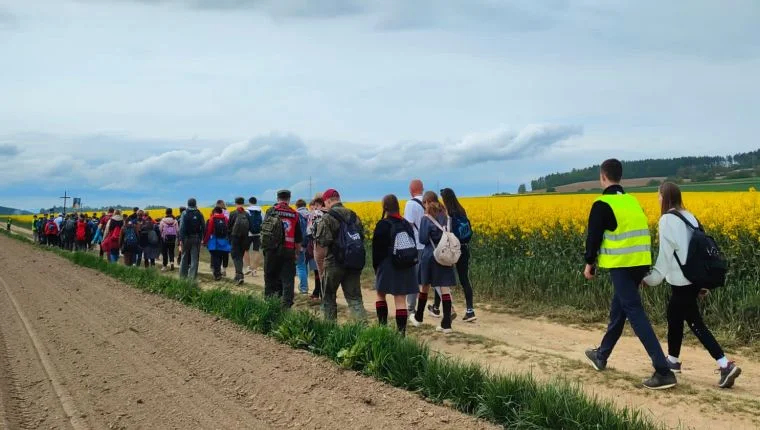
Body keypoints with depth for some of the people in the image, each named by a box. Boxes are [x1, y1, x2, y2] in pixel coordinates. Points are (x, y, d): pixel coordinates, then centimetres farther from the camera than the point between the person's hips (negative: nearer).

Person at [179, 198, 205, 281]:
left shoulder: (185, 213, -6)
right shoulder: (199, 214, 2)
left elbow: (182, 227, -12)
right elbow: (202, 228, 0)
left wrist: (181, 240, -11)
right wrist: (201, 238, 8)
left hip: (187, 238, -1)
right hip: (196, 239, 1)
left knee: (184, 258, 10)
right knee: (194, 259, 3)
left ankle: (182, 276, 15)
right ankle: (192, 277, 0)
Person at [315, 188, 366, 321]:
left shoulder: (328, 218, -12)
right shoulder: (353, 215, 8)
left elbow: (323, 241, -18)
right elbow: (362, 236, 12)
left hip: (335, 262, -5)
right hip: (355, 263, 5)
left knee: (328, 295, 12)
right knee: (354, 297, 6)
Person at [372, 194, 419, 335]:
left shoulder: (383, 225, -9)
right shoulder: (406, 224, 7)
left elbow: (377, 248, -7)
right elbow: (413, 244, 12)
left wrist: (376, 267, 5)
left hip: (388, 266, -4)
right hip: (407, 266, 4)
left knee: (380, 295, 16)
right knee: (401, 300, 2)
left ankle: (383, 325, 12)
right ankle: (401, 331, -1)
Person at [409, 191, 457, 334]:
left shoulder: (426, 218, -11)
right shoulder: (446, 217, 5)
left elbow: (423, 239, -12)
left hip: (430, 255, -3)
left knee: (424, 286, 14)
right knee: (445, 288, 0)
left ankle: (418, 318, 31)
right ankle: (446, 324, -3)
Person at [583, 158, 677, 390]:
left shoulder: (602, 205, -10)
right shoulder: (633, 201, 14)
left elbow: (594, 235, -9)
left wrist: (589, 263, 6)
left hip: (621, 265, -8)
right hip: (640, 263, 8)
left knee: (635, 313, -8)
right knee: (618, 309, 21)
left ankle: (663, 371, -14)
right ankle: (601, 356, 37)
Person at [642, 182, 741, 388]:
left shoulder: (667, 219, -13)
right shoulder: (689, 217, 11)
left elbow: (666, 253, -13)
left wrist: (652, 278, -2)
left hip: (682, 280, -8)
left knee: (695, 324, 2)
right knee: (674, 316, 18)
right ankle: (673, 361, 22)